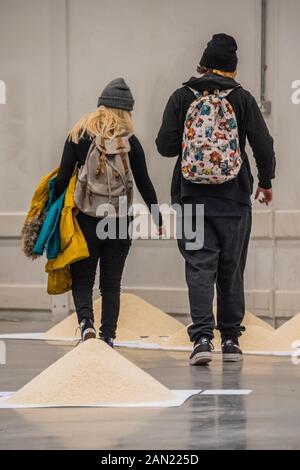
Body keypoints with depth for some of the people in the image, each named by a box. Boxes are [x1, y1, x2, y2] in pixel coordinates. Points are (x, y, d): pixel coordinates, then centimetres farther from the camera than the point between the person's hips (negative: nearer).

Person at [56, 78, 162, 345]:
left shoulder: (79, 135, 0)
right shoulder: (130, 141, 0)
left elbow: (63, 178, -4)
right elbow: (144, 184, 4)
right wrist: (159, 219, 15)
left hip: (85, 220, 0)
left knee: (82, 281, 7)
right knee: (111, 284, 10)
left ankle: (86, 321, -18)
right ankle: (108, 336, 4)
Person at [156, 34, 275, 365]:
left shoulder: (182, 97, -1)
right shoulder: (242, 98, -2)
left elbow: (165, 146, -4)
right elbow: (263, 145, -3)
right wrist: (266, 182, 14)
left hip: (192, 200, 0)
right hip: (233, 200, 0)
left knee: (200, 268, -1)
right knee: (231, 269, 11)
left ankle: (202, 337, -14)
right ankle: (231, 340, 15)